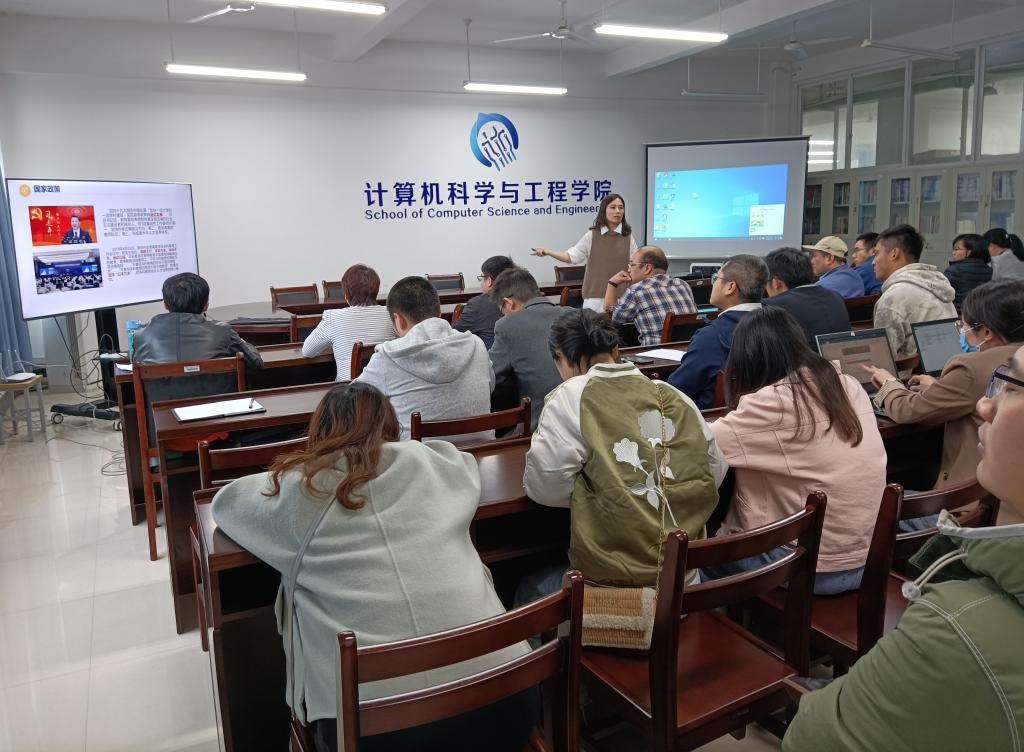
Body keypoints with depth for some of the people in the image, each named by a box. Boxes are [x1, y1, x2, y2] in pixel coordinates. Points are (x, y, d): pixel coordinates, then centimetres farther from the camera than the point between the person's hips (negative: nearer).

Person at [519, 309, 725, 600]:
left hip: (615, 576, -5)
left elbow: (544, 486, -11)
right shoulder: (675, 397, 2)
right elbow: (715, 472, 8)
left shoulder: (571, 397, -9)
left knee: (528, 591, 26)